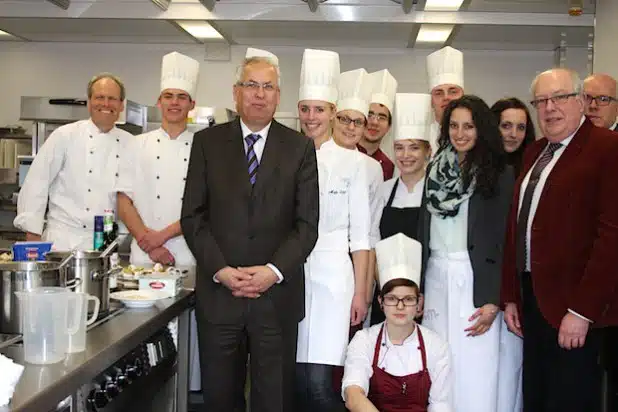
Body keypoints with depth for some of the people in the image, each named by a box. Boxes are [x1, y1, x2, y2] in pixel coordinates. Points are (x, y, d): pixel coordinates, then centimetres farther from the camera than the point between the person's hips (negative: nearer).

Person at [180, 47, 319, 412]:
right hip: (218, 292, 1)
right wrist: (220, 270, -9)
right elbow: (192, 216, 2)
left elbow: (307, 223, 0)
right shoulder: (207, 142, 6)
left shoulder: (300, 148, 4)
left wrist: (274, 271, -12)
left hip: (277, 295, 0)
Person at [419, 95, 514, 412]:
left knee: (473, 373, -1)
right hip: (435, 277, 4)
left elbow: (504, 241, -6)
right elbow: (423, 231, 12)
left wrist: (494, 301, -11)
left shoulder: (499, 174, -3)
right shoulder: (435, 169, 10)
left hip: (475, 279, -4)